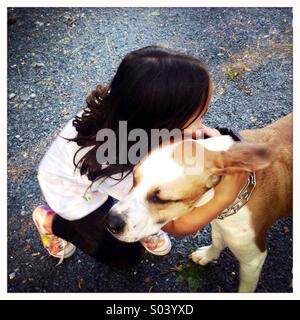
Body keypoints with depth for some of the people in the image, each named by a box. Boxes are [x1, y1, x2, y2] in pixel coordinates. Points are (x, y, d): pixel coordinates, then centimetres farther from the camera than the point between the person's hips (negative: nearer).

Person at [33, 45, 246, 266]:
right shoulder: (117, 171, -45)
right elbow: (175, 226, -30)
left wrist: (202, 131, -27)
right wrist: (226, 196, -42)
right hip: (73, 191, -5)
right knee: (127, 252, 12)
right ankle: (49, 220, 21)